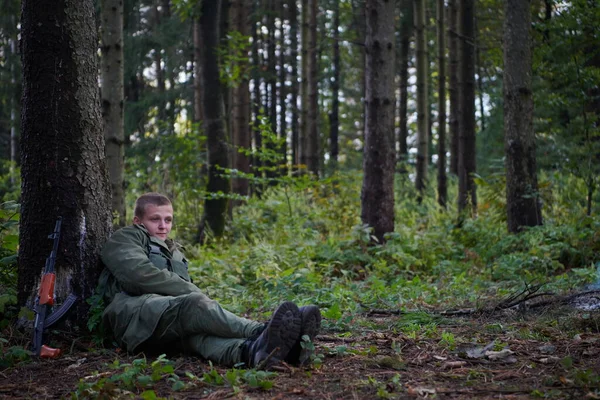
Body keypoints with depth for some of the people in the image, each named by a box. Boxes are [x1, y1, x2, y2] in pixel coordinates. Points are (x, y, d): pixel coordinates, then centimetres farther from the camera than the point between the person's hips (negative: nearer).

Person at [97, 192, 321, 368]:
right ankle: (262, 333, -61)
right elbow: (140, 275, -6)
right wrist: (195, 293, -5)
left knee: (197, 326, -33)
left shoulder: (174, 253, 37)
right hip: (134, 313, -5)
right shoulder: (125, 238, 15)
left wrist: (196, 297, 0)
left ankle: (249, 351, -68)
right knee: (194, 305, -35)